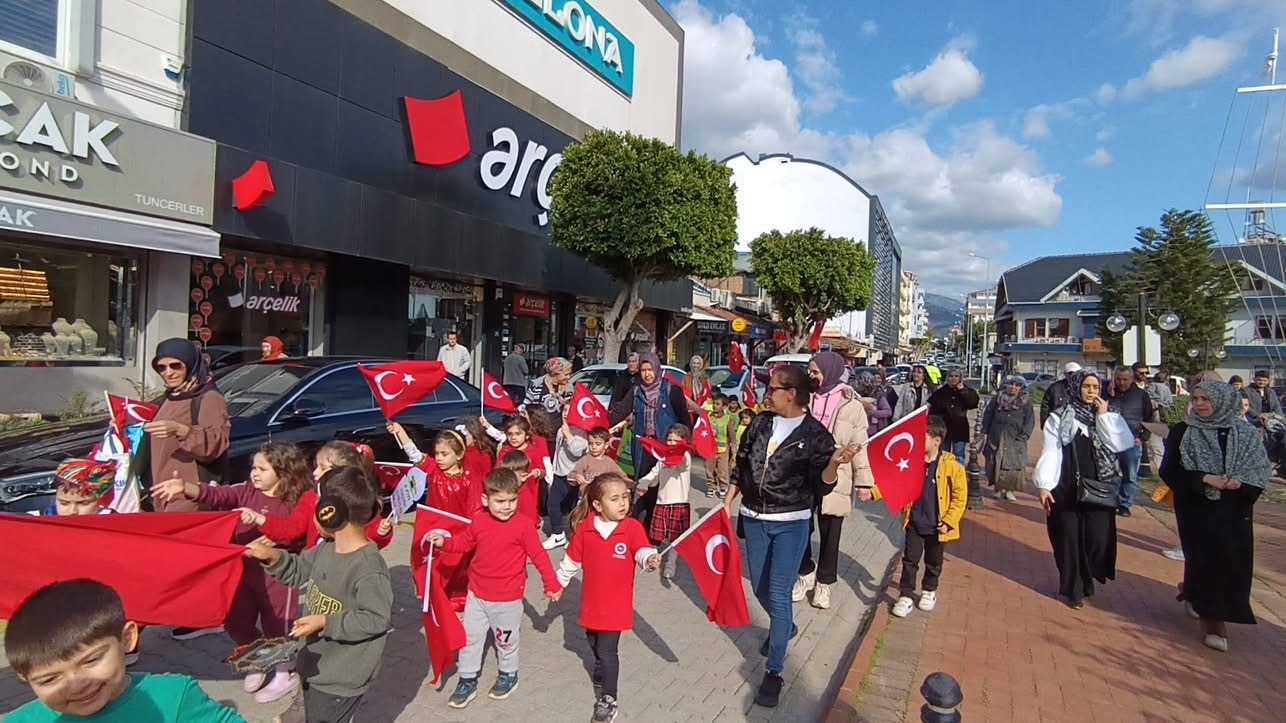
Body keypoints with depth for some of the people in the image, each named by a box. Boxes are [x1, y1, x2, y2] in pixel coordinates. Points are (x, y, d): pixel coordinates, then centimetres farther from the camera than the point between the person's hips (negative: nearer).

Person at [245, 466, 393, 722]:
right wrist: (273, 557, -4)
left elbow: (378, 619, -27)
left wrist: (326, 622, -25)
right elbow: (299, 572, 13)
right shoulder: (326, 548, -3)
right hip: (317, 666, 9)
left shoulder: (369, 568, -31)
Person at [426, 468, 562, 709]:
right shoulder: (479, 520, -7)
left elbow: (538, 556, -13)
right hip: (477, 593, 4)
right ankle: (467, 681, 35)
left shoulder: (523, 526, -20)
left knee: (506, 640, 17)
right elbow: (464, 542, 11)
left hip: (507, 598, -4)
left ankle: (508, 675, 42)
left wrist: (551, 583, -8)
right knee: (469, 638, 16)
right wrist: (444, 542, -6)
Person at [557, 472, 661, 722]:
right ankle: (602, 670, 54)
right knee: (595, 645, 24)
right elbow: (572, 560, 3)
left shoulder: (632, 527, -16)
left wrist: (650, 559, -52)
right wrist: (557, 583, 11)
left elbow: (643, 551, -30)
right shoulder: (584, 528, -10)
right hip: (592, 602, 3)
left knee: (607, 651, 2)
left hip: (616, 605, -3)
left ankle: (608, 699, 20)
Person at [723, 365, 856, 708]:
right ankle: (785, 626, 47)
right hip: (754, 519, 5)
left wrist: (834, 463, -33)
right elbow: (742, 467, 10)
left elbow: (821, 486, -14)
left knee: (779, 595, -6)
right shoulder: (760, 422, 0)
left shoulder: (815, 433, -11)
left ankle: (774, 671, 7)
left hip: (791, 524, -5)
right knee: (760, 589, 17)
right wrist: (728, 503, 9)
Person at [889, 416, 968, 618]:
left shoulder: (952, 466, -16)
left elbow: (960, 496, -9)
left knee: (933, 562, 18)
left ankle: (929, 591, 40)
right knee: (910, 561, 7)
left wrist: (949, 521, -12)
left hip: (937, 526, -1)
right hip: (914, 523, 1)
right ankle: (906, 596, 18)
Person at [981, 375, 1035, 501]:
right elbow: (987, 415, 10)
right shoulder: (997, 399, 8)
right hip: (996, 438, 1)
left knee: (1015, 465, -4)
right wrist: (985, 431, 3)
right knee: (996, 464, 2)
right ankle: (998, 488, 14)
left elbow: (1030, 421, 1)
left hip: (1015, 440, -1)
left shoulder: (1026, 403, 6)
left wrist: (1023, 436, -9)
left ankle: (1010, 490, 7)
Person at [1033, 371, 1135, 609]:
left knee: (1098, 539, -3)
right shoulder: (1059, 418, -2)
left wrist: (1103, 416, -9)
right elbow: (1050, 452, -4)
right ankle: (1073, 588, 19)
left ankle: (1086, 577, 25)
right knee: (1069, 539, 4)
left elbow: (1120, 445, -8)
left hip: (1099, 489, 2)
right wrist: (1044, 485, -10)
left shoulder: (1110, 416, 7)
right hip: (1066, 489, -2)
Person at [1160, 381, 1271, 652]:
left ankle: (1193, 594, 32)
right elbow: (1168, 470, -6)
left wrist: (1240, 482, -17)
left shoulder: (1246, 434, 3)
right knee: (1207, 558, -3)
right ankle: (1213, 619, 13)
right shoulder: (1181, 432, -4)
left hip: (1235, 510, 3)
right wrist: (1204, 479, -19)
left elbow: (1262, 470, 3)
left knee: (1234, 562, 6)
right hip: (1197, 508, -3)